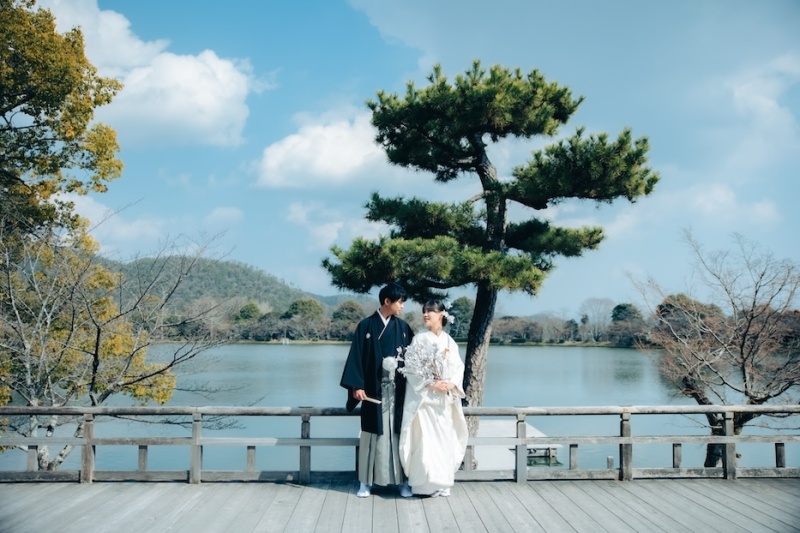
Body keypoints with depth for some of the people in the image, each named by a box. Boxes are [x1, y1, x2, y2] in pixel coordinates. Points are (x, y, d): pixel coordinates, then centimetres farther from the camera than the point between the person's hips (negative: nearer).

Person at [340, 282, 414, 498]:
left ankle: (401, 480, 11)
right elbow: (356, 356, -3)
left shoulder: (403, 327, 7)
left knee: (398, 433, 3)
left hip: (397, 390, 2)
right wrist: (356, 385, -11)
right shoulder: (366, 326, -1)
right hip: (374, 389, -2)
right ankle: (366, 481, 12)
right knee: (372, 434, 3)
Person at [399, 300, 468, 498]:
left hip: (445, 399, 4)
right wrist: (432, 384, -16)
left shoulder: (449, 341, 9)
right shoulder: (420, 339, -2)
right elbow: (412, 368, -7)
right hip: (425, 398, -4)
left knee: (445, 438, 5)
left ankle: (442, 483, 14)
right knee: (426, 439, -7)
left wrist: (452, 383, -13)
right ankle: (425, 483, -1)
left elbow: (458, 366, 6)